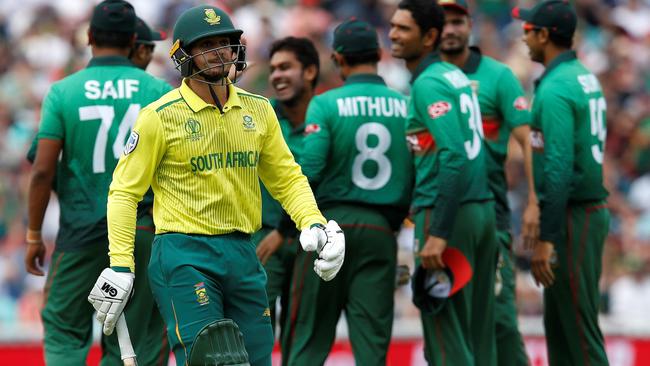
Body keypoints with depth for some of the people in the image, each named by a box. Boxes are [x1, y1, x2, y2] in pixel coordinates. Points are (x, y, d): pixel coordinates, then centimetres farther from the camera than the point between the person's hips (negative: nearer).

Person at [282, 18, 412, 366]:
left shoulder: (326, 104, -6)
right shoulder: (405, 106, 2)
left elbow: (309, 171, -13)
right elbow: (418, 174, 0)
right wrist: (397, 216, 14)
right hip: (381, 230, 2)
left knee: (309, 337, 5)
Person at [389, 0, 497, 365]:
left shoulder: (428, 84, -11)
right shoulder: (457, 76, 16)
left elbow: (454, 157, -21)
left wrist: (438, 234, -24)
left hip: (449, 212, -9)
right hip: (484, 209, 9)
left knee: (446, 335, -6)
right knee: (479, 332, 10)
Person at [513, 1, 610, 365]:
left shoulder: (555, 89, -16)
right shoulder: (587, 79, 14)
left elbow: (559, 168, -22)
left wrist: (547, 239, -24)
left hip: (571, 216, -10)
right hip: (592, 208, 10)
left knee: (580, 328, -8)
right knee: (557, 323, 14)